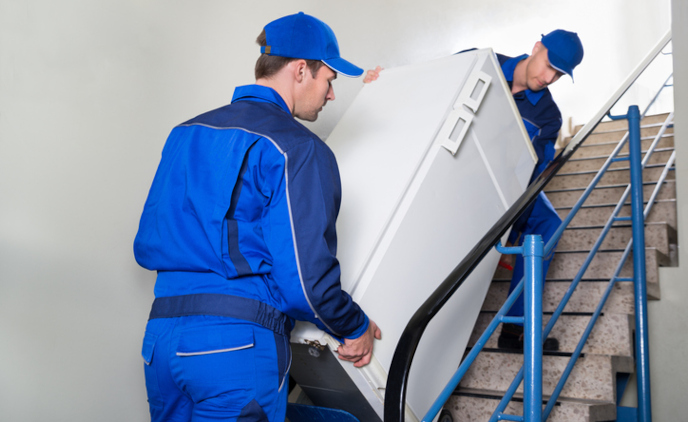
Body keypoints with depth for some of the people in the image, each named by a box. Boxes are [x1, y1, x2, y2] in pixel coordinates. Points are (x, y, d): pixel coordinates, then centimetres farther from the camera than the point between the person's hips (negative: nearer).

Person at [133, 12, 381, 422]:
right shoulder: (299, 149, -9)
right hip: (240, 343, -7)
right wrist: (356, 328, 4)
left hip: (161, 337, 7)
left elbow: (146, 247, 16)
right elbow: (305, 277, -14)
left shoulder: (186, 133, 13)